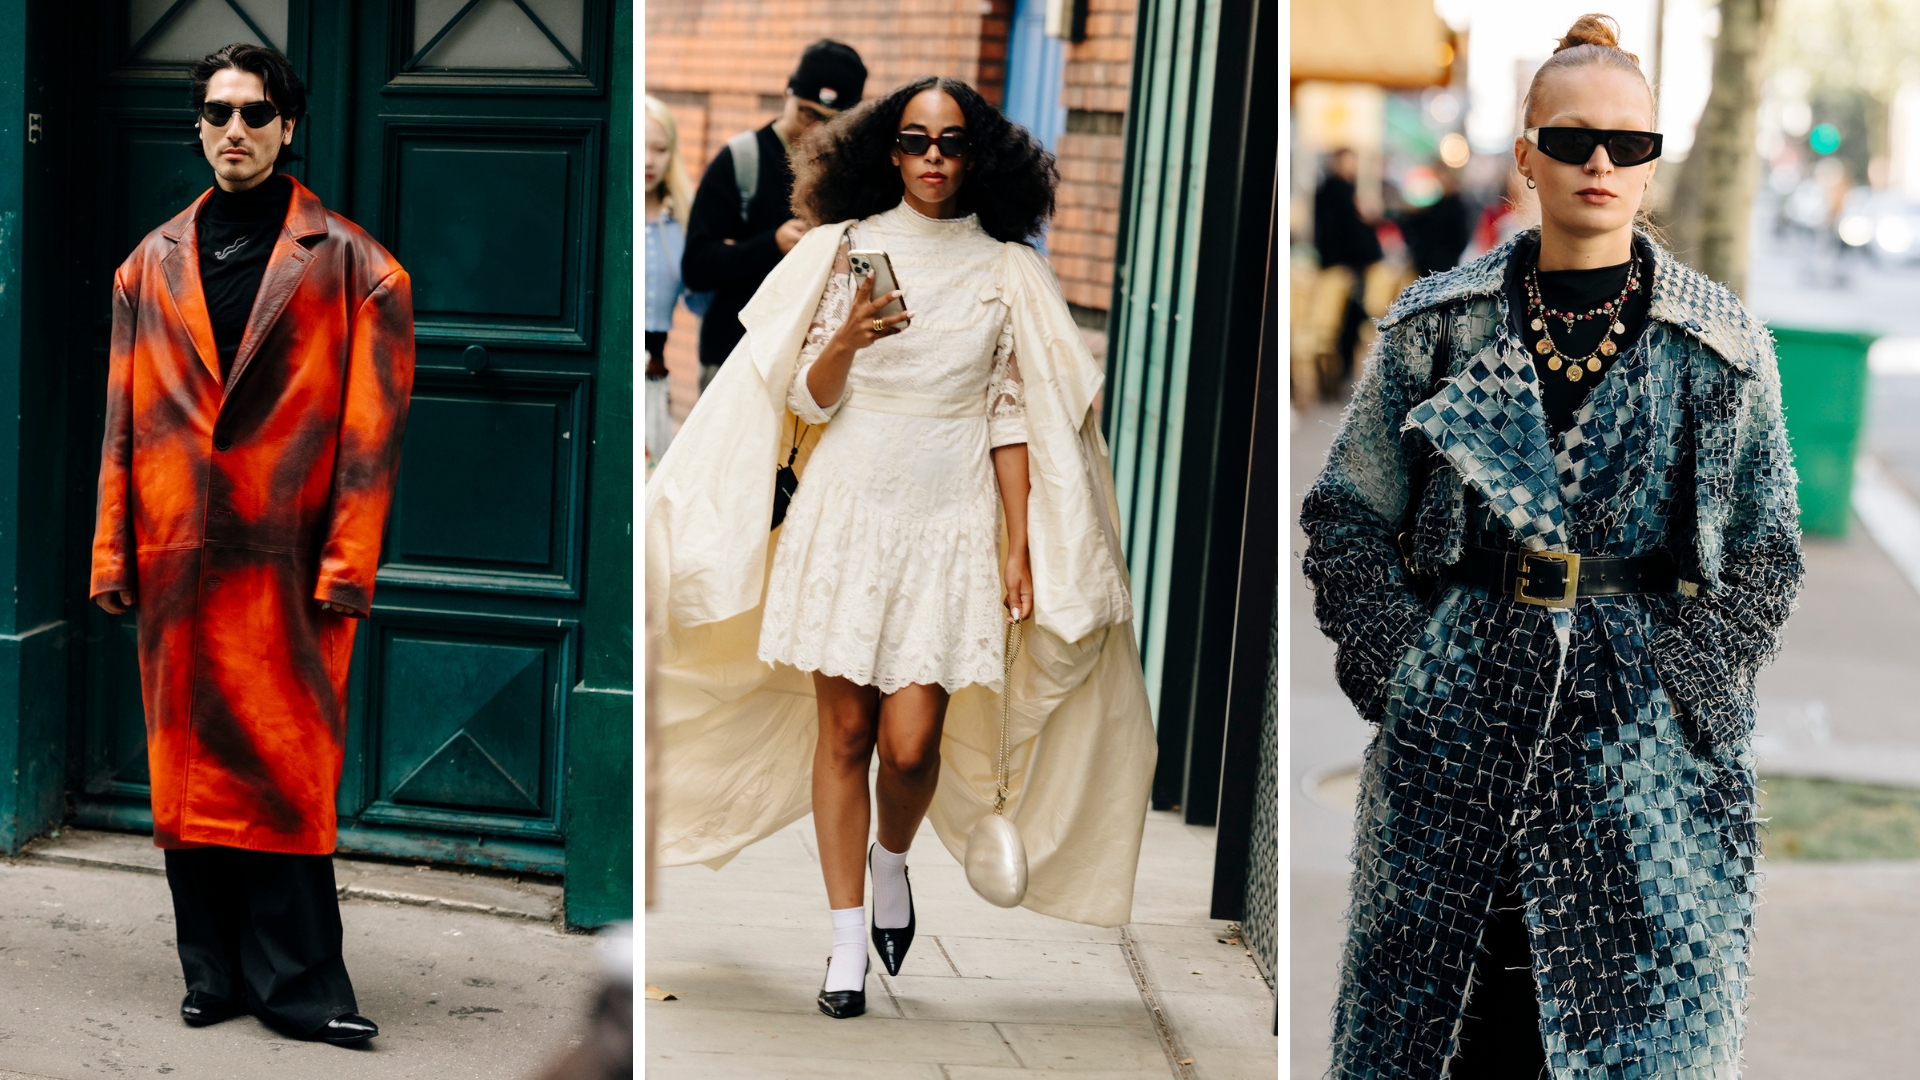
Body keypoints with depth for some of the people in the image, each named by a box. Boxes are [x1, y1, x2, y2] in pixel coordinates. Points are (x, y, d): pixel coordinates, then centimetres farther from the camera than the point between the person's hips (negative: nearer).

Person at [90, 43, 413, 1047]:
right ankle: (214, 973, 16)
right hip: (178, 558, 4)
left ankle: (295, 984, 1)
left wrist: (345, 564, -9)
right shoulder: (151, 266, 13)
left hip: (291, 562, -4)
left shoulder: (349, 265, 2)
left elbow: (370, 426, -3)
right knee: (188, 767, 7)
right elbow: (123, 422, 13)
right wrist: (112, 553, 6)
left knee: (287, 771, -4)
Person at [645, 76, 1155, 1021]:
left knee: (911, 743, -8)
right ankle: (848, 938, 11)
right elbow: (807, 401, 3)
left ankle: (893, 860, 25)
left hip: (949, 525, 0)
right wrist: (846, 341, -17)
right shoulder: (842, 250, 4)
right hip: (847, 512, 0)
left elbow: (1014, 418, 6)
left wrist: (1021, 547, 1)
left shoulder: (1008, 270, 6)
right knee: (844, 731, 1)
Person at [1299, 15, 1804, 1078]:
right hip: (1458, 709, 1)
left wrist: (1676, 688, -5)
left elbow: (1766, 555, 7)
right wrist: (1403, 667, -2)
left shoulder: (1722, 347, 3)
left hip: (1645, 734, 0)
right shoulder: (1438, 323, 4)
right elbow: (1345, 516, 9)